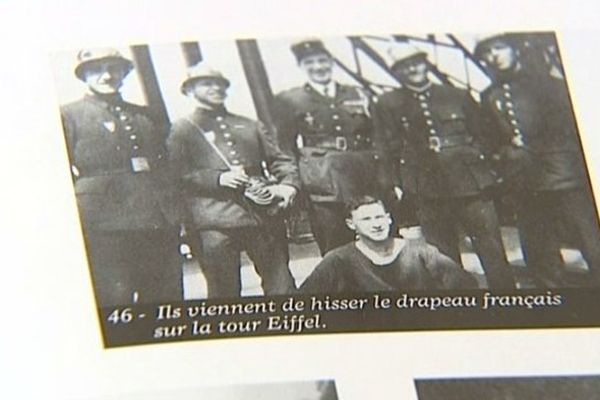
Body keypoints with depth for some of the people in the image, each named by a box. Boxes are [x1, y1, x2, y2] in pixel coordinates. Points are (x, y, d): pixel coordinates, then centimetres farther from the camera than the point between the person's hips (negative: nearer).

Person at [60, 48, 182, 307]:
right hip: (104, 229, -5)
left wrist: (173, 212, 13)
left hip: (160, 225, 5)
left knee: (167, 301, 3)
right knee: (114, 303, -8)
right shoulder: (68, 116, 6)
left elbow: (166, 166, 25)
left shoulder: (144, 116, 23)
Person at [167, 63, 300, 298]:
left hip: (263, 216, 4)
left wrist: (288, 184, -1)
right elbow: (178, 174, -1)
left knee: (281, 289, 1)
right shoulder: (182, 131, 10)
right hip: (215, 223, -4)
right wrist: (218, 178, -14)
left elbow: (279, 159, 20)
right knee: (224, 292, -3)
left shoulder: (249, 126, 25)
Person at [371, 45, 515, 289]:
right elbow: (388, 150, 5)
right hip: (428, 191, -1)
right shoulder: (387, 105, 8)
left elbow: (481, 134, 15)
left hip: (470, 184, 1)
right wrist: (396, 185, -1)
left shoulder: (458, 96, 12)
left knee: (493, 252, -1)